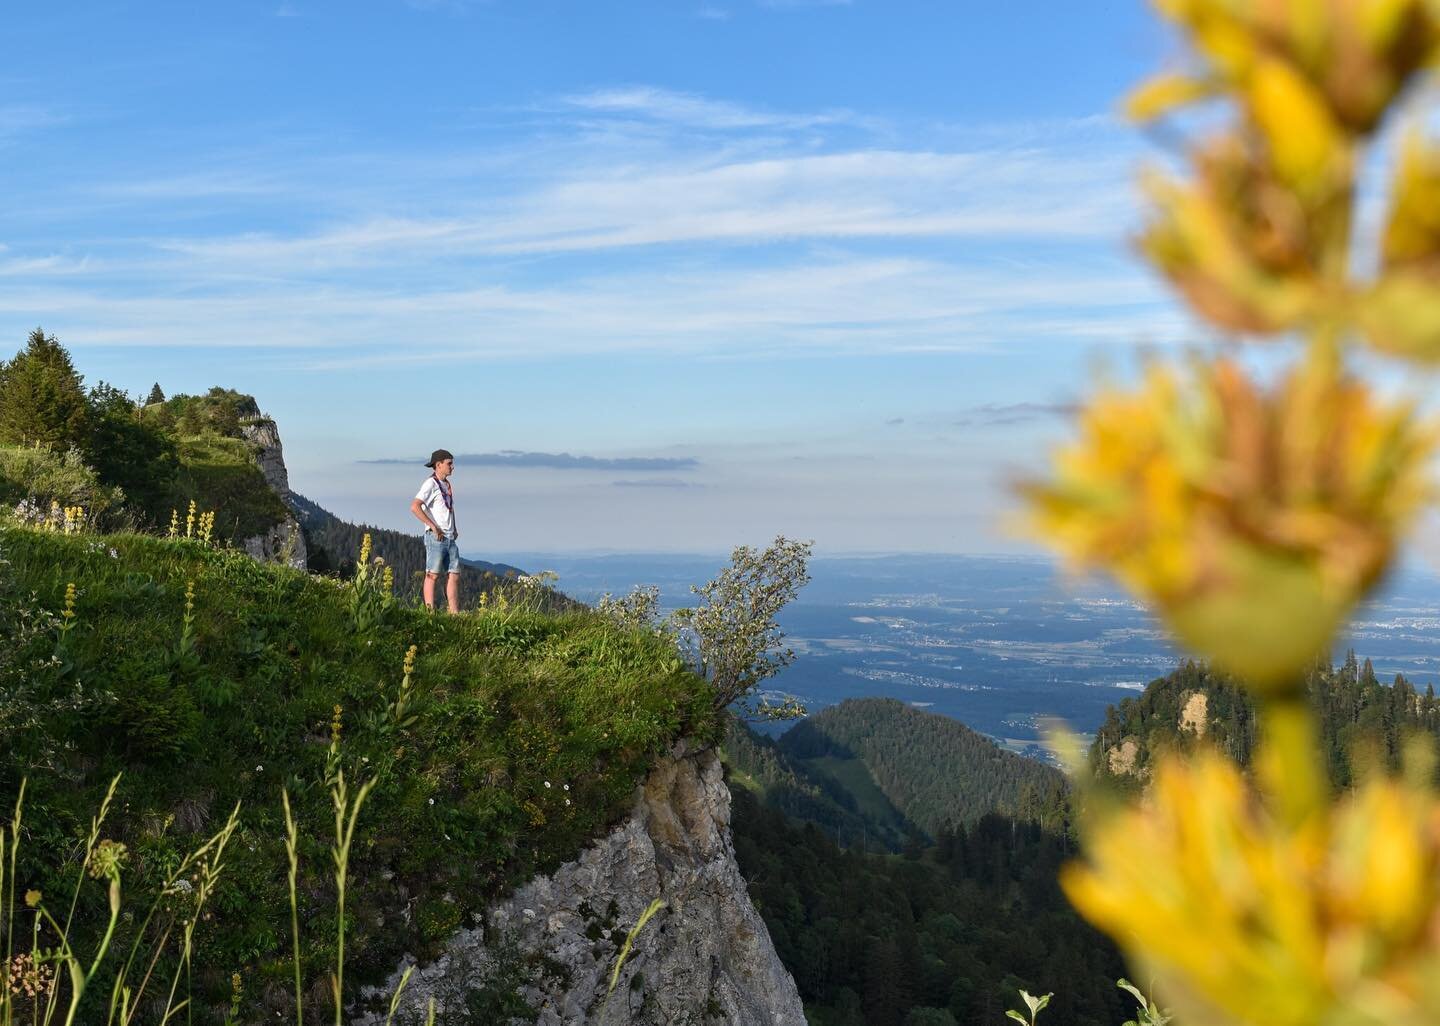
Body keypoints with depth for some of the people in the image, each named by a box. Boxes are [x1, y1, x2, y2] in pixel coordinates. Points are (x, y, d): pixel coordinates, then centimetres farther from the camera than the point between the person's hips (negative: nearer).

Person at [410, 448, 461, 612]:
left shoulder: (448, 485, 17)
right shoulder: (431, 484, -9)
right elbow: (415, 507, -21)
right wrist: (433, 527, -19)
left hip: (450, 538, 8)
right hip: (436, 537, -8)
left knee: (454, 575, 6)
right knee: (432, 575, -6)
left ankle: (455, 614, 8)